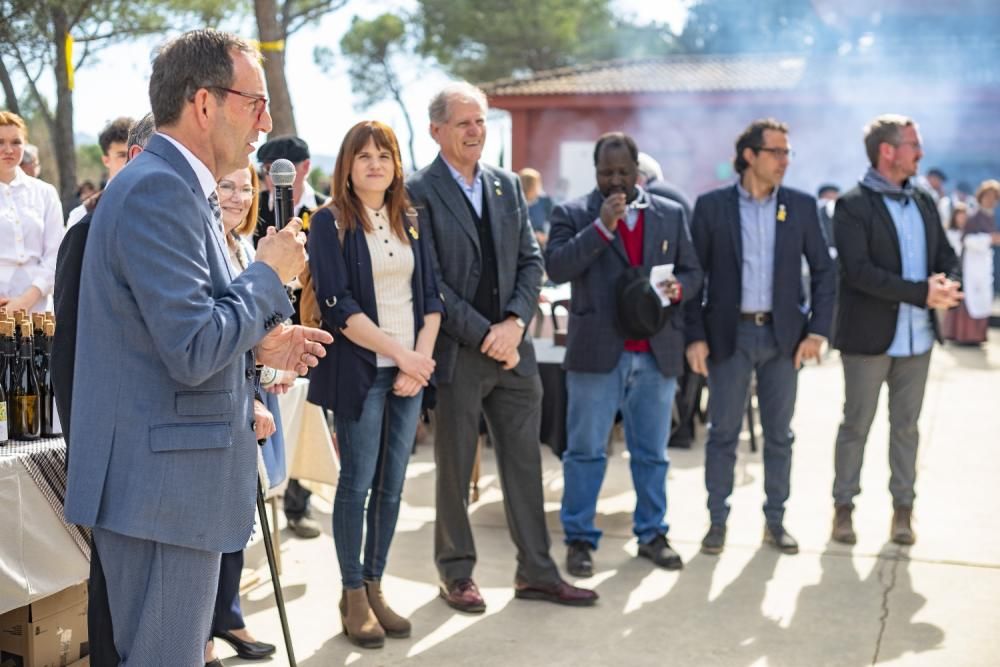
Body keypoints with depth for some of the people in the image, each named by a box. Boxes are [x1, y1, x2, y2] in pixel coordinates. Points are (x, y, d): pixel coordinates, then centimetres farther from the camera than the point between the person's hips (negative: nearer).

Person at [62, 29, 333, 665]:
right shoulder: (160, 190, -18)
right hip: (162, 486, -10)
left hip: (168, 478, 10)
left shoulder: (176, 186, 15)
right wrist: (270, 272, -12)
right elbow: (192, 352, -25)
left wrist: (257, 348, 11)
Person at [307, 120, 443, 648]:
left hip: (409, 371, 5)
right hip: (359, 370, -5)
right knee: (357, 483, 0)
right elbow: (338, 305, -12)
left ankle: (374, 586, 19)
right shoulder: (331, 222, -3)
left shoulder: (410, 222, 12)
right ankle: (354, 596, 12)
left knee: (392, 484, 8)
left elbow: (430, 297, 9)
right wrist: (400, 352, -14)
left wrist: (421, 359, -5)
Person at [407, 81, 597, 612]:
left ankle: (536, 572, 21)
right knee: (455, 468, 8)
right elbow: (429, 281, -12)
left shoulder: (507, 186, 12)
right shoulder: (419, 193, -7)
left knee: (525, 462, 10)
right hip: (456, 352, -5)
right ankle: (456, 574, 22)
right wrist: (483, 335, -14)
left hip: (511, 348, 5)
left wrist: (515, 321, -6)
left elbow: (530, 261, 10)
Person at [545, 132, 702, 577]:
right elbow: (555, 267, -11)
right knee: (585, 452, 3)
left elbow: (692, 270, 15)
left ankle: (652, 534, 23)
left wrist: (678, 288, -8)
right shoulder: (573, 214, 2)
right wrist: (602, 226, -17)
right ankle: (579, 539, 13)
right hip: (596, 352, -3)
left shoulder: (670, 214, 11)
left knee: (652, 453, 11)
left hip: (657, 353, 3)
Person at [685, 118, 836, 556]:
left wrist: (817, 330, -2)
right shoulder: (712, 206, -2)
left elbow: (823, 270, 6)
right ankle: (717, 521, 15)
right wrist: (695, 336, -7)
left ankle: (775, 521, 21)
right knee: (723, 433, 4)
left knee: (779, 434, 9)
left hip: (782, 334, 2)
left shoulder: (800, 206, 4)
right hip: (730, 334, -2)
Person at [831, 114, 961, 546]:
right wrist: (923, 292, -23)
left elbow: (946, 255, 11)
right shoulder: (852, 205, -9)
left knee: (906, 425, 12)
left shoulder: (924, 202, 11)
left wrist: (947, 284, -13)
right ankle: (843, 506, 18)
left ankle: (902, 506, 22)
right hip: (870, 336, -5)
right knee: (856, 426, 6)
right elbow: (859, 271, -19)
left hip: (917, 336, 5)